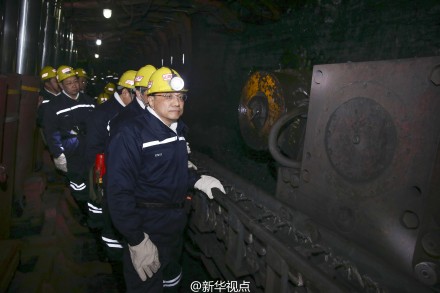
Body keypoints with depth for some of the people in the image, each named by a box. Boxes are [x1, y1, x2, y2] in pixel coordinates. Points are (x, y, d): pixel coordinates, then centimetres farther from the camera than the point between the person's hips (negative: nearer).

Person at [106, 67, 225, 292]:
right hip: (146, 228, -8)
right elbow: (119, 191, -26)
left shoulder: (178, 130, 5)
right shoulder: (131, 134, -22)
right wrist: (137, 240, -26)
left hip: (176, 223, 8)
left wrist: (196, 180, 1)